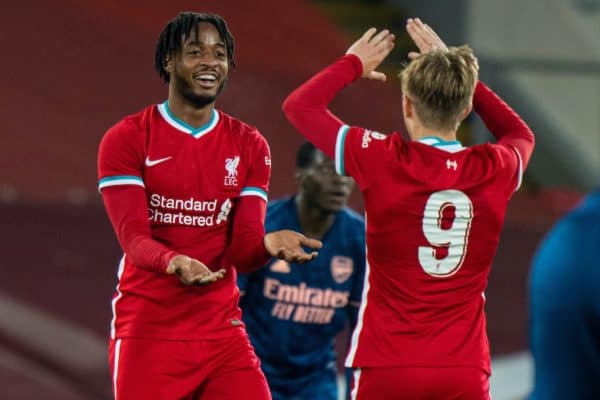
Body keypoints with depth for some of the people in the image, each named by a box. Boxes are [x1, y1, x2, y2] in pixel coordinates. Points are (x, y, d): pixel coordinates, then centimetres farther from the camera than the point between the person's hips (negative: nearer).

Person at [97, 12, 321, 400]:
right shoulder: (127, 139, -3)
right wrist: (174, 262, -37)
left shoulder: (249, 146, 7)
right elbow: (134, 237, -15)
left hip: (223, 333, 3)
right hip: (148, 334, -3)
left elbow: (242, 249, -1)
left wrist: (268, 243, -25)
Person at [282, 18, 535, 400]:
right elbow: (521, 134, 28)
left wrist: (354, 64, 22)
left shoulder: (383, 162, -7)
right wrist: (456, 69, 29)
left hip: (388, 369, -2)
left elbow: (300, 105, 7)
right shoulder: (494, 170, 1)